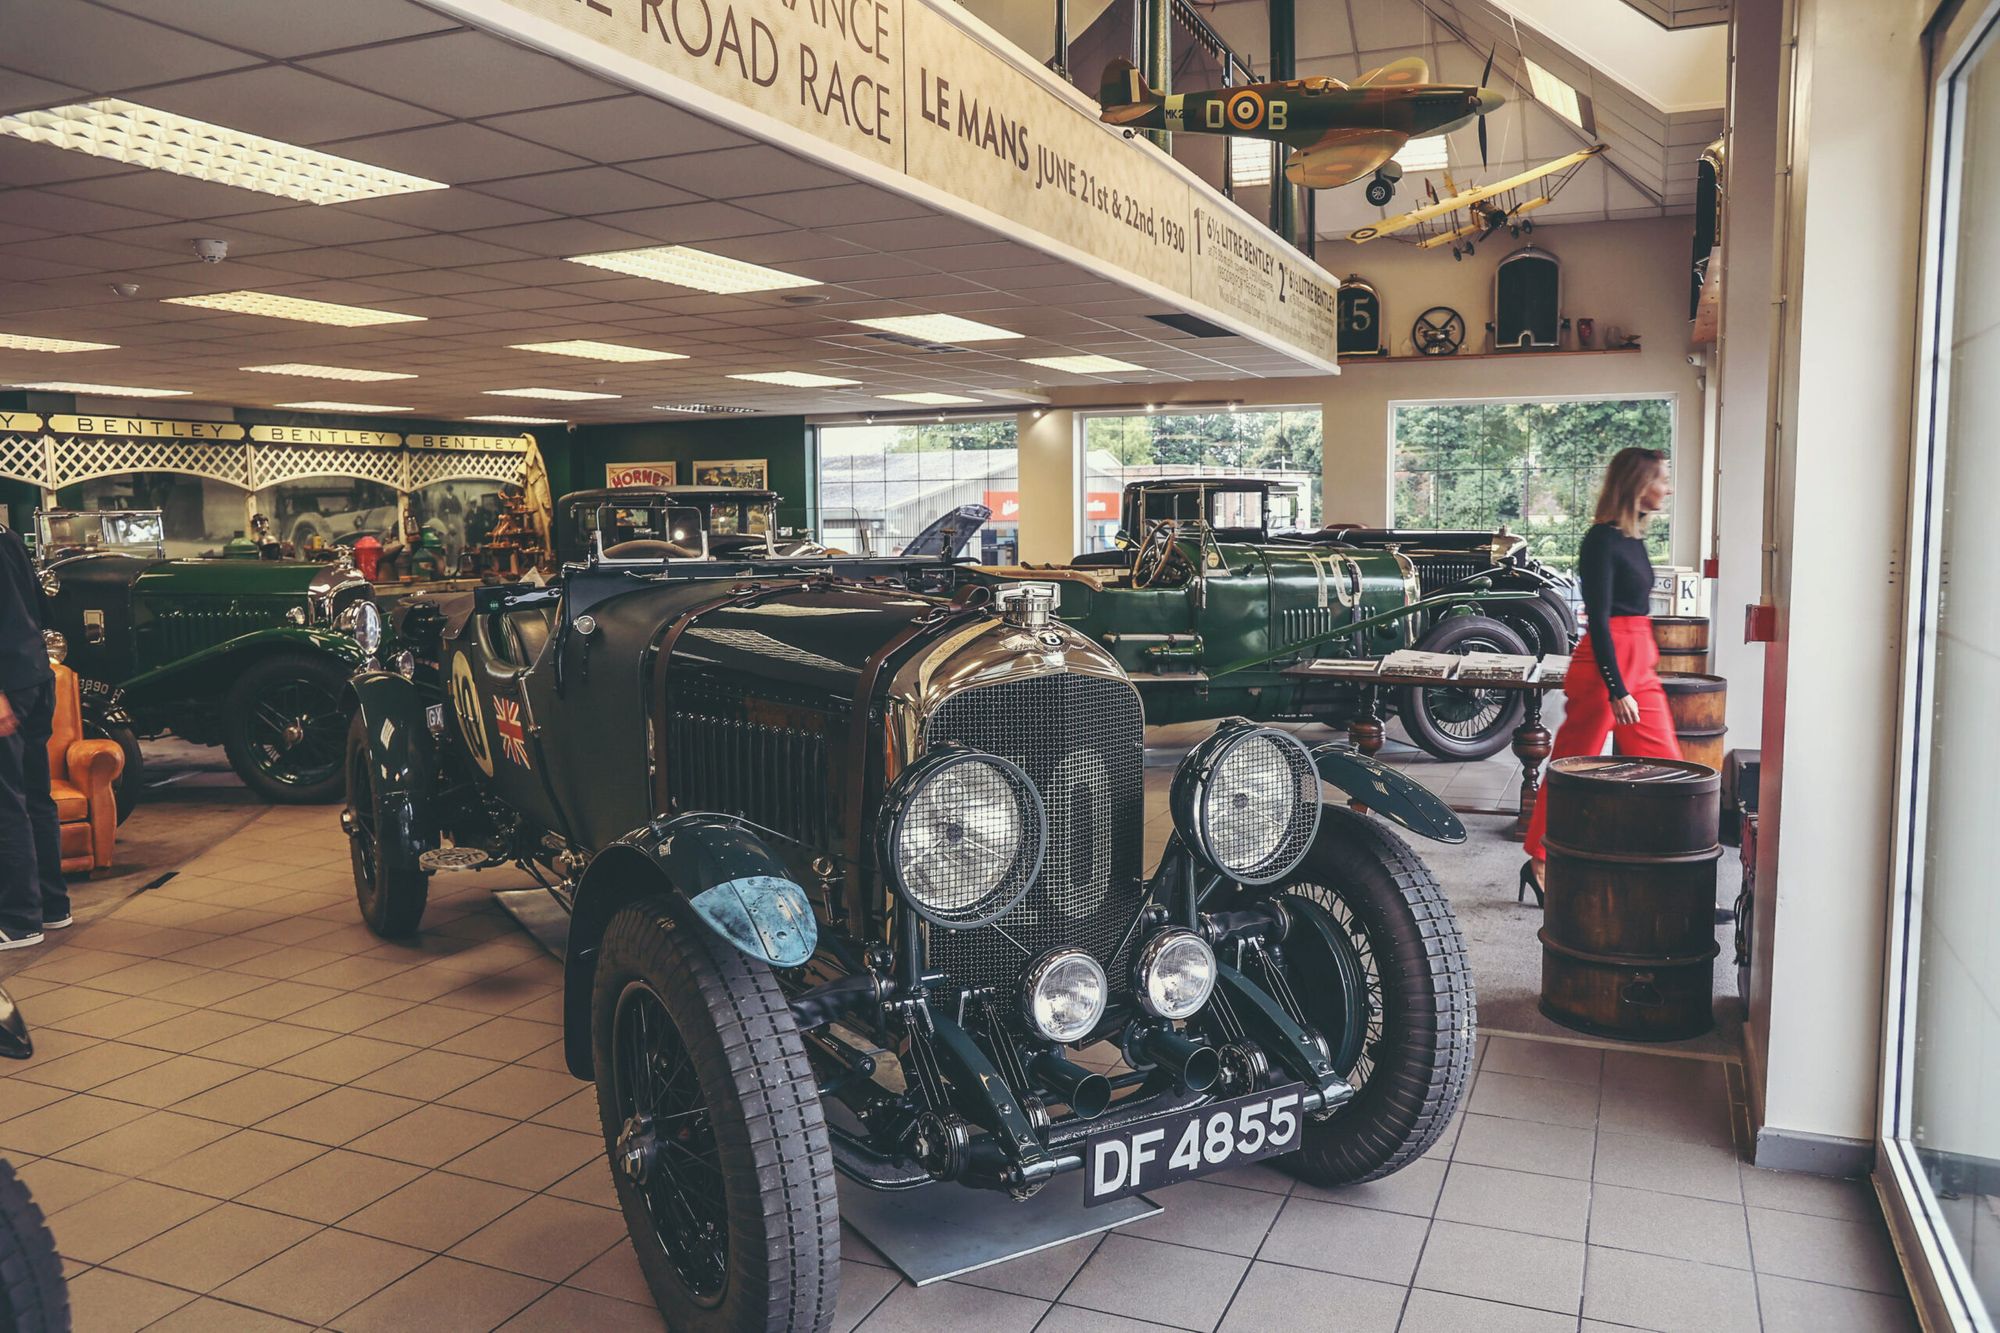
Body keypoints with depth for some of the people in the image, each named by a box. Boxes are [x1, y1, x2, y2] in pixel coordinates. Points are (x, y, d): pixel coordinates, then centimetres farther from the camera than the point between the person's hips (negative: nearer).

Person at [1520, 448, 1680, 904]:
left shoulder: (1634, 538, 14)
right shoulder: (1602, 540, -12)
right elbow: (1598, 620, -17)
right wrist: (1616, 690, -20)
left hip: (1640, 668, 9)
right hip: (1604, 666, -9)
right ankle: (1539, 866, 14)